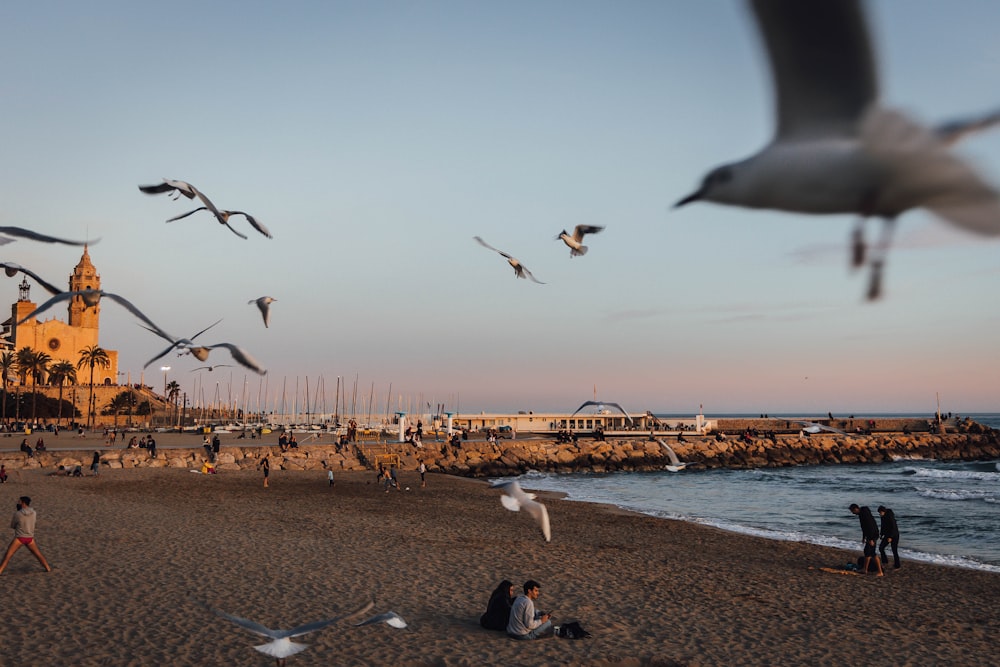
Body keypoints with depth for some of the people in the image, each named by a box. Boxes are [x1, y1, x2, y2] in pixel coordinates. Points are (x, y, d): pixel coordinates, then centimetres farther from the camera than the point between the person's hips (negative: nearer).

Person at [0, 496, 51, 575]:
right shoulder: (33, 513, -4)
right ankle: (48, 568, 25)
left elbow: (12, 526, -1)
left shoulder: (17, 514, -16)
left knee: (7, 556, 3)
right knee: (38, 554, 20)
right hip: (30, 538, 4)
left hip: (19, 538, -4)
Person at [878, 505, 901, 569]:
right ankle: (885, 561, 10)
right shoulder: (883, 517, 4)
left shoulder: (890, 517, -22)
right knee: (881, 547, -1)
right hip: (887, 535, 8)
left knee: (894, 551, -2)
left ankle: (897, 566, 8)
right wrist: (881, 534, 15)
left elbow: (893, 527, -23)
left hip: (894, 535, -8)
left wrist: (890, 537, -24)